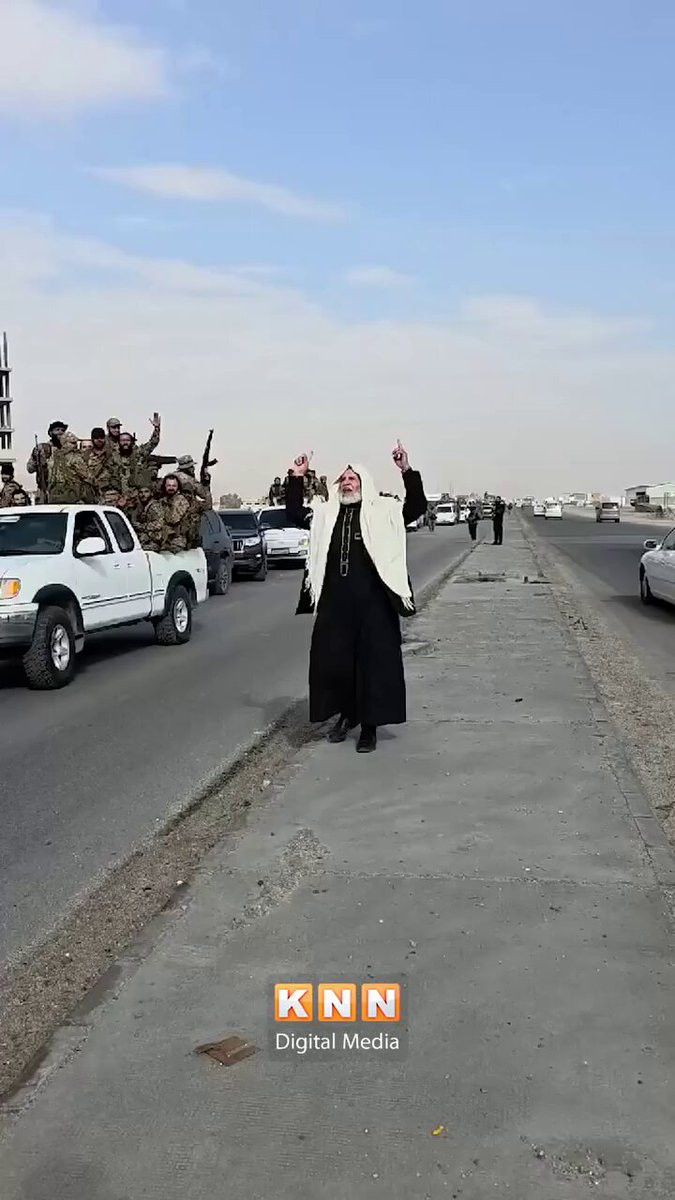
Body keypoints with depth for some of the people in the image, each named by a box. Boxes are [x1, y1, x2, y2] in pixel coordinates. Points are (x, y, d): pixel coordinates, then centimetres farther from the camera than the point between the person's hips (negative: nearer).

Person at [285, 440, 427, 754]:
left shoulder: (383, 511, 4)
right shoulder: (325, 513, 14)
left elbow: (417, 507, -4)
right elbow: (293, 514, 14)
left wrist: (407, 471, -16)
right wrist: (297, 478, 5)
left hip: (373, 602, -3)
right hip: (334, 602, 3)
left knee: (375, 661, 1)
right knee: (332, 659, 8)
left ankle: (369, 725, 13)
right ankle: (346, 714, 29)